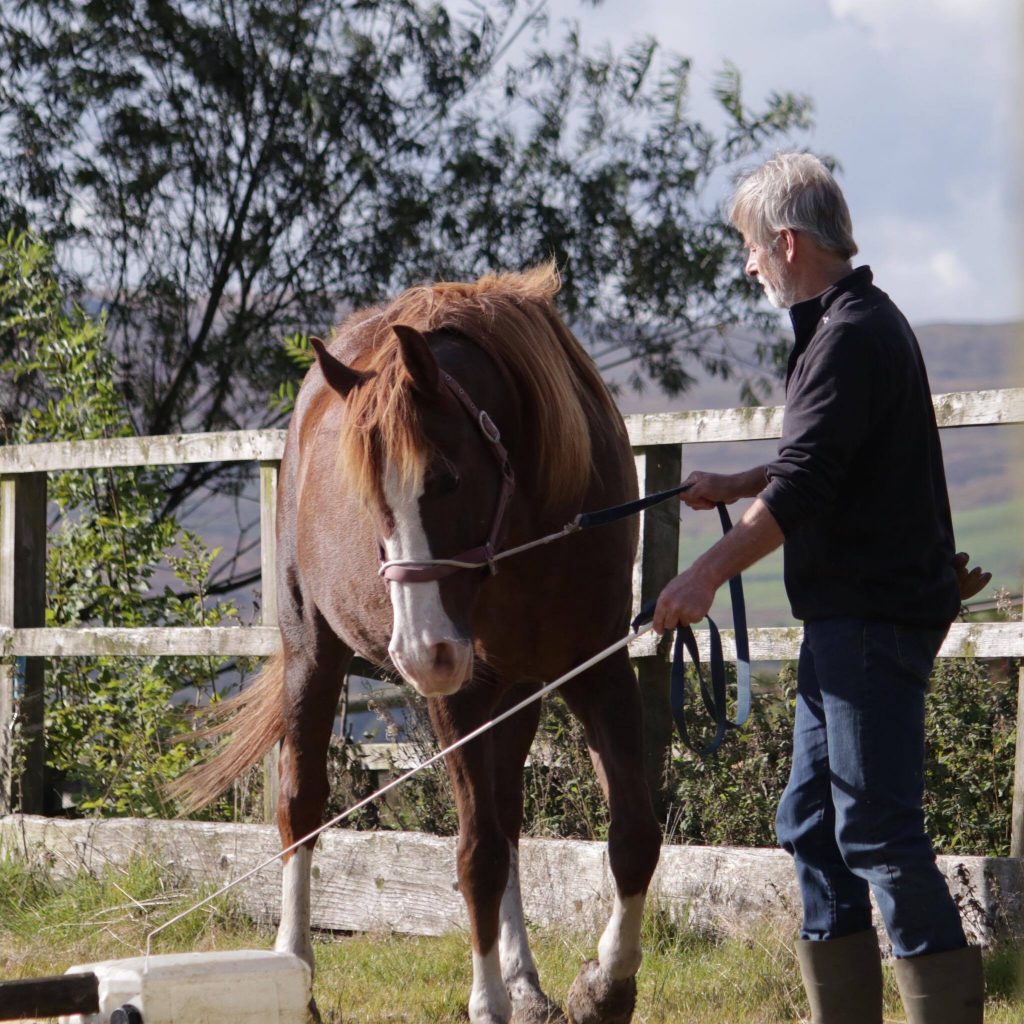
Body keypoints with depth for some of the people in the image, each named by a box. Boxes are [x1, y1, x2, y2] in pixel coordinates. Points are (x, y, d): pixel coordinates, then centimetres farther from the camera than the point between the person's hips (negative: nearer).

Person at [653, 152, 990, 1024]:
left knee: (877, 828, -10)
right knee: (812, 821, 13)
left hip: (875, 619, -11)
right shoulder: (856, 323, 16)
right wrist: (734, 488, 27)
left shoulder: (852, 337, -17)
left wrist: (708, 575, -19)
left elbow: (802, 490, -23)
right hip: (850, 617, 11)